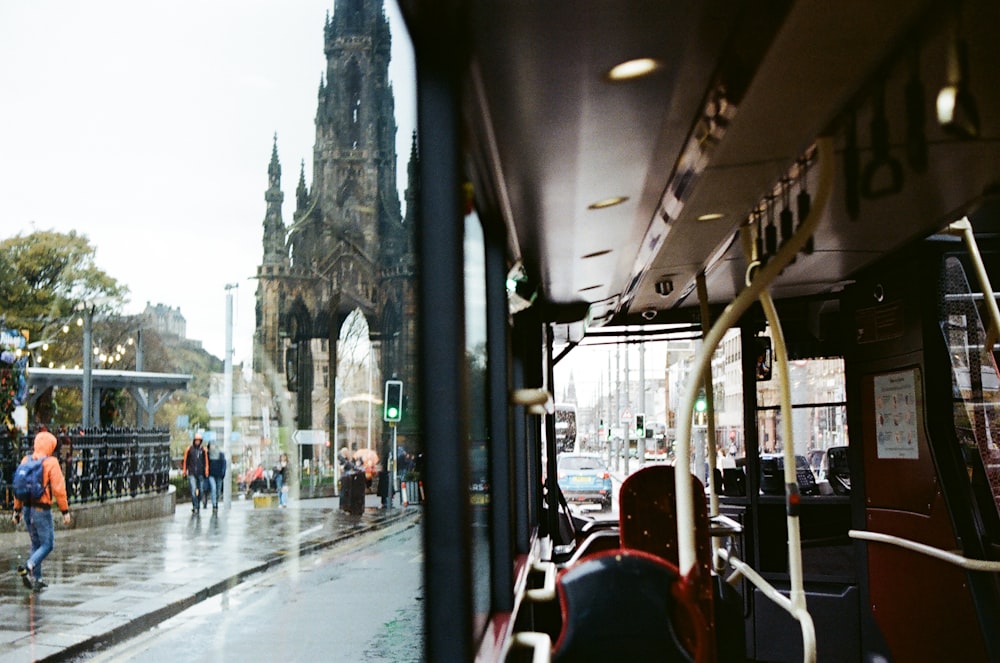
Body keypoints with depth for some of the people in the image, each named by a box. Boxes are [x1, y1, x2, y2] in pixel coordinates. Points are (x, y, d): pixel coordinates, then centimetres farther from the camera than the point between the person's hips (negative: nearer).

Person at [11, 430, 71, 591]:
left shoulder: (26, 461, 6)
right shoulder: (51, 463, -11)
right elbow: (58, 489, -14)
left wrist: (17, 509, 16)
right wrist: (65, 511, -8)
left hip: (27, 508, 7)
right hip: (42, 510, -7)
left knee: (36, 544, 17)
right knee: (47, 544, 1)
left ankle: (36, 578, 17)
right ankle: (27, 567, -18)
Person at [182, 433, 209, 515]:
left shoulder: (203, 450, 5)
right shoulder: (189, 449, 2)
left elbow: (206, 462, 9)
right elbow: (185, 461, 8)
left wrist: (206, 472, 4)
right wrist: (184, 471, 6)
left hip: (200, 474, 2)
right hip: (191, 473, -2)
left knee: (200, 491, 7)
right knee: (193, 490, -14)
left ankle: (198, 506, 22)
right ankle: (195, 508, -17)